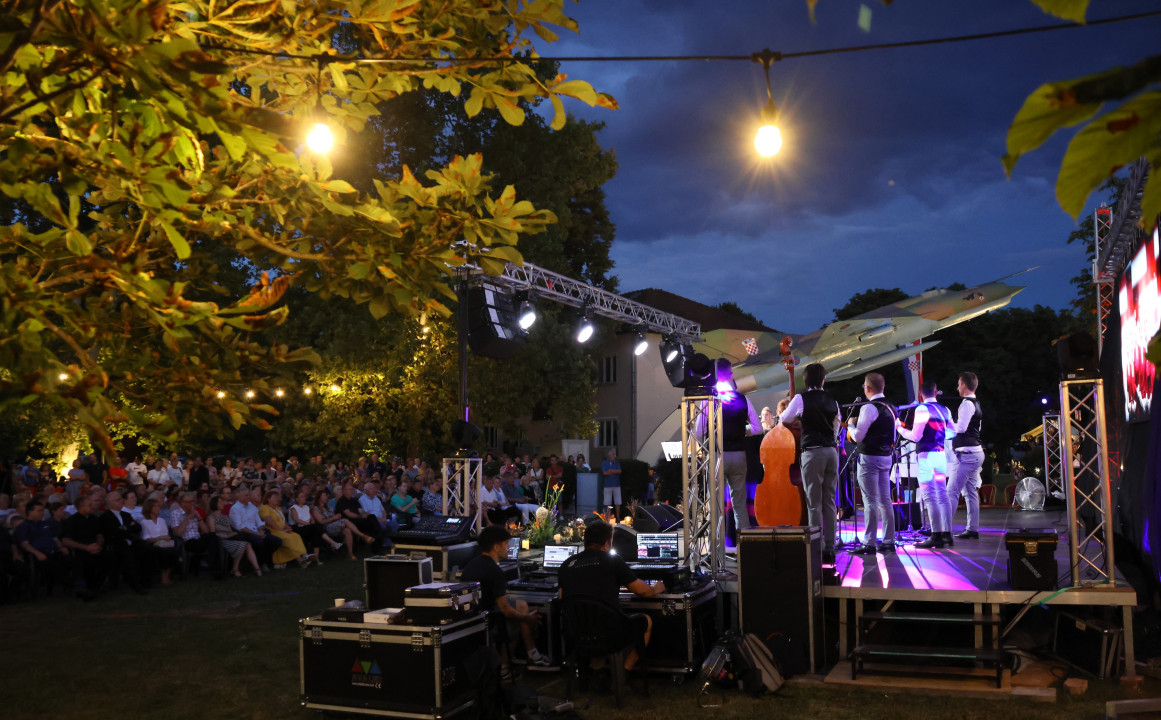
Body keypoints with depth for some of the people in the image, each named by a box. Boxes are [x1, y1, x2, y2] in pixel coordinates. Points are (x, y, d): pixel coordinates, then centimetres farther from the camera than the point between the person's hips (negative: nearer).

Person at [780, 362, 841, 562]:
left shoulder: (801, 398, -4)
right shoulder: (832, 400, 11)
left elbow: (785, 419, 10)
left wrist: (784, 410, 31)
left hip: (812, 452, -5)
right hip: (831, 451, 5)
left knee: (814, 504, -3)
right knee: (829, 502, 9)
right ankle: (829, 548, 11)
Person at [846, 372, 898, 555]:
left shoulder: (869, 408, -15)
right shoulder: (890, 408, 12)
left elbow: (858, 436, -17)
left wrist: (851, 425, 4)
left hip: (870, 458, -8)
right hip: (886, 456, 8)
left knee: (870, 501, -6)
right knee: (885, 500, 11)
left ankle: (869, 543, -5)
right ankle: (888, 541, 15)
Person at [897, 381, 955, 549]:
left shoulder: (922, 409, -10)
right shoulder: (945, 411, 11)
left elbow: (915, 436, -13)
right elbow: (952, 432, 20)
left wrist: (900, 428, 1)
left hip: (926, 455, -7)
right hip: (941, 454, 7)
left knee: (929, 496, -7)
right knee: (941, 495, 11)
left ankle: (936, 536, -10)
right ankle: (947, 534, 12)